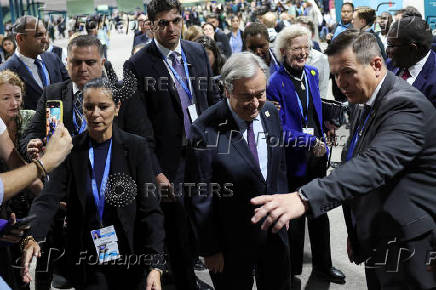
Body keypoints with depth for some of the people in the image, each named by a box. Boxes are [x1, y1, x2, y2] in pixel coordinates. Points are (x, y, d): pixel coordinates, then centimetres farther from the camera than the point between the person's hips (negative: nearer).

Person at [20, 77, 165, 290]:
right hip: (87, 261, 1)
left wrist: (155, 266, -22)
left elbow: (150, 210, -12)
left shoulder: (136, 147, -8)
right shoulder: (70, 149, -4)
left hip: (132, 260, -1)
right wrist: (31, 238, -34)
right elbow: (48, 198, -15)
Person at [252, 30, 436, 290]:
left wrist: (305, 198, -48)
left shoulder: (406, 104, -22)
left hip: (405, 249, -9)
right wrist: (354, 232, 14)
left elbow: (376, 163, -38)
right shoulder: (372, 105, 10)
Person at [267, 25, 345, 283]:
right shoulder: (275, 83, -17)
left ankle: (323, 264, 36)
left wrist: (323, 142, 11)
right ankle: (294, 270, 28)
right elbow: (280, 131, -20)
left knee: (320, 210, 18)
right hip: (295, 158, -6)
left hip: (317, 155, 6)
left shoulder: (312, 73, 4)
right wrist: (311, 142, -22)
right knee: (295, 216, 9)